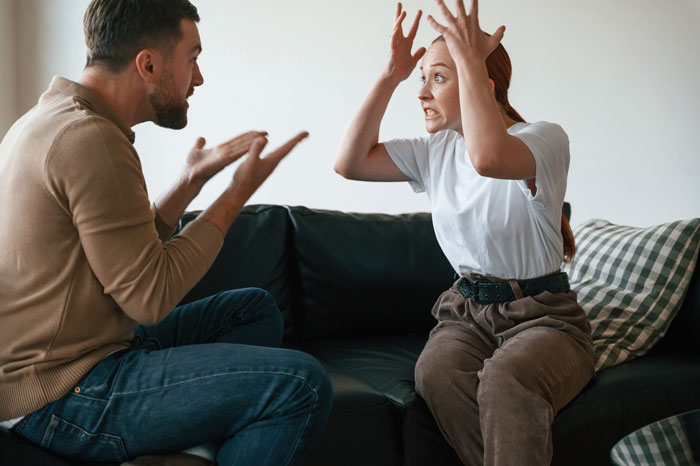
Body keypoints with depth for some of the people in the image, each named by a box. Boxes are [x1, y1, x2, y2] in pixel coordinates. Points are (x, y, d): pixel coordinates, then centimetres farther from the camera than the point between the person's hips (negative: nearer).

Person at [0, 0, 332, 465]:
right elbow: (151, 296, -19)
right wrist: (240, 192, -11)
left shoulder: (53, 117, 13)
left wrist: (192, 180, 11)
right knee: (303, 384, -21)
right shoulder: (90, 139, -20)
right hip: (60, 397, -11)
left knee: (255, 308, 19)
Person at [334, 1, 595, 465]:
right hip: (466, 310, 5)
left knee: (506, 380, -39)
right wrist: (391, 75, -3)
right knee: (437, 374, -31)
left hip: (542, 315, -4)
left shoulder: (546, 138, -10)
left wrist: (469, 58, -25)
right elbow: (350, 162, 1)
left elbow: (488, 157, -34)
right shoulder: (435, 151, 10)